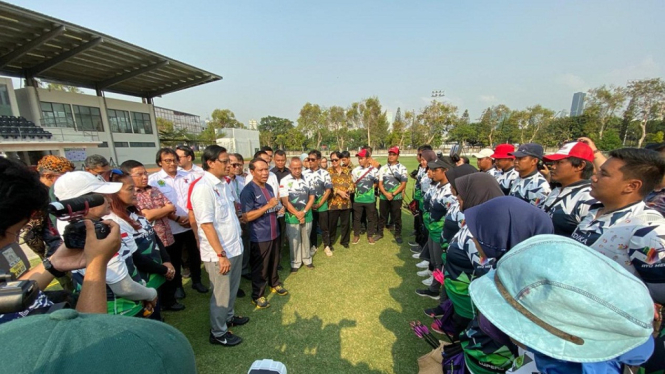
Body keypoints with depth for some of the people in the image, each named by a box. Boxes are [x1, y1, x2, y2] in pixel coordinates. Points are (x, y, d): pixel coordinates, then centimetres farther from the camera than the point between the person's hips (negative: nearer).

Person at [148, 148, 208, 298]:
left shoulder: (187, 176, 4)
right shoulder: (154, 179, -5)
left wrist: (192, 215, -10)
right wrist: (177, 219, -15)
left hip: (192, 224, 3)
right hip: (172, 227, -2)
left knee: (194, 254, 15)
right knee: (175, 258, 13)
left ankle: (196, 281, 34)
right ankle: (177, 285, 33)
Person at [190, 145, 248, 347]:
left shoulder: (222, 183, 6)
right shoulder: (203, 187, -20)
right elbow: (206, 224, -22)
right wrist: (221, 254, -21)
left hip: (235, 247, 8)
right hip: (219, 252, -8)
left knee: (232, 289, 24)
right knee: (221, 293, 11)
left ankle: (229, 316, 47)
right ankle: (218, 333, 32)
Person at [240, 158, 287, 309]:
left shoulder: (269, 187, 8)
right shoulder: (248, 191, -18)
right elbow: (246, 216, -24)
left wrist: (278, 209, -1)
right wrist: (268, 206, -28)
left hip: (273, 233, 8)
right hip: (259, 236, -7)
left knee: (274, 261, 23)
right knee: (260, 267, 8)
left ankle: (274, 284, 45)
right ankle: (257, 295, 28)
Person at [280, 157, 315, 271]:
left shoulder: (307, 180, 0)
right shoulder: (284, 181, -9)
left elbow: (312, 197, 2)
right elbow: (285, 201, -11)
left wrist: (303, 212, -10)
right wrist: (297, 214, -12)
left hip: (306, 214, 3)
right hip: (292, 216, -2)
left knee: (306, 238, 15)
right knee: (294, 240, 8)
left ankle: (307, 259, 33)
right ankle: (295, 263, 25)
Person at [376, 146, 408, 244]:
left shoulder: (402, 168, -2)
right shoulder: (383, 168, 6)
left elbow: (403, 184, -7)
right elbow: (380, 183, 2)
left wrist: (393, 194, -15)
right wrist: (386, 194, -13)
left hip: (396, 197, -2)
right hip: (383, 197, 2)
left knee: (397, 217, 7)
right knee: (382, 216, 12)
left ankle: (398, 235, 23)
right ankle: (379, 233, 27)